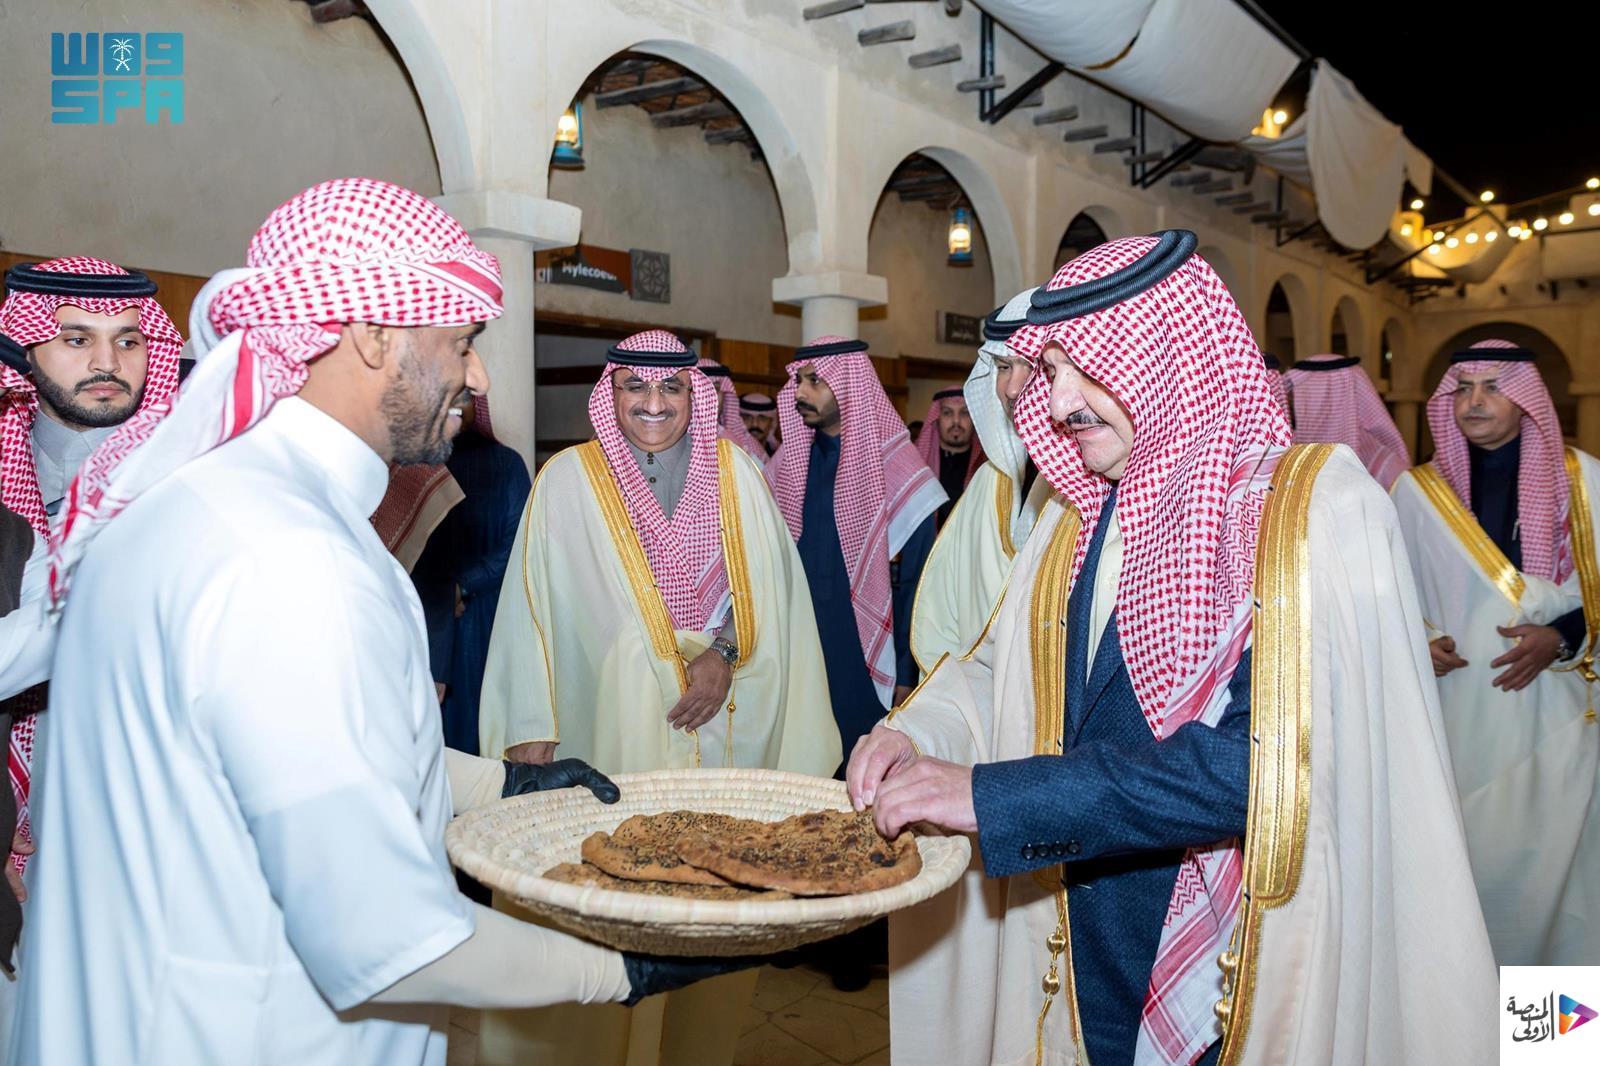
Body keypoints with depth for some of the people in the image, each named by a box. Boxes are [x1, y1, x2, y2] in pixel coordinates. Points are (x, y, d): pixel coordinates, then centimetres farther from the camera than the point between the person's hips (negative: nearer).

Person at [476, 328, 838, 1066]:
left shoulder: (735, 473, 7)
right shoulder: (568, 479, 0)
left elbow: (772, 586, 6)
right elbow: (531, 609, -1)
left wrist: (725, 651, -9)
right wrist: (531, 729, -6)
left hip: (723, 730, 2)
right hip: (611, 730, -2)